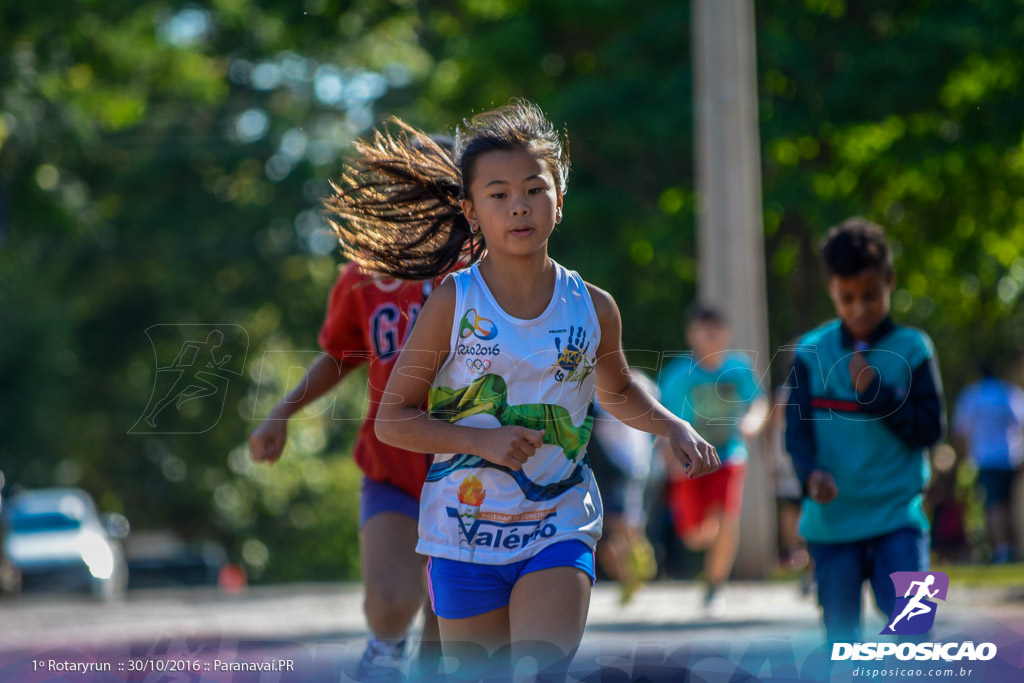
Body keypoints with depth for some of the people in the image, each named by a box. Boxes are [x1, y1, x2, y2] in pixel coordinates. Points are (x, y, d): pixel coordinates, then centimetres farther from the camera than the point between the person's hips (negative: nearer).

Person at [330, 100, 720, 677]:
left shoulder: (593, 309, 0)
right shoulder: (452, 306, -7)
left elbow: (617, 392, 22)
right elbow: (392, 419, -6)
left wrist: (674, 427, 4)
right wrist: (483, 440, -18)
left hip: (560, 530, 0)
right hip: (465, 534, 0)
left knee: (542, 671, -19)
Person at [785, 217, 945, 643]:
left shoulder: (912, 349, 0)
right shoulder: (812, 353, 3)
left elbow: (930, 428, -3)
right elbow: (798, 428, -3)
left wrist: (876, 392, -15)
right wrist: (810, 474, -23)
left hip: (898, 516, -2)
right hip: (831, 520, 2)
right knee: (841, 637, 8)